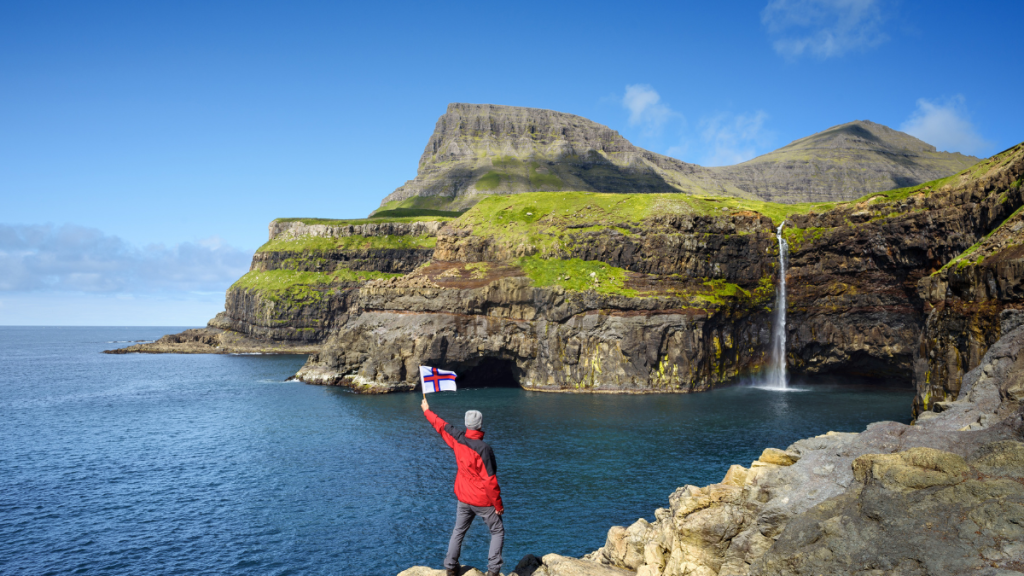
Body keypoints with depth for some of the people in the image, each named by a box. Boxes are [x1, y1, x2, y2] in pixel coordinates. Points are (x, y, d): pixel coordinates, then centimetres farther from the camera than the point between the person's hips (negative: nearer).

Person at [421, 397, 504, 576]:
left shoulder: (458, 438, -8)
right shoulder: (483, 448, -26)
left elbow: (441, 426, 12)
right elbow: (490, 480, -23)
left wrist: (427, 410, 30)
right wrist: (498, 505, -13)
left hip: (463, 498, 6)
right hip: (483, 500, -5)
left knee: (458, 531, 20)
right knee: (497, 531, 10)